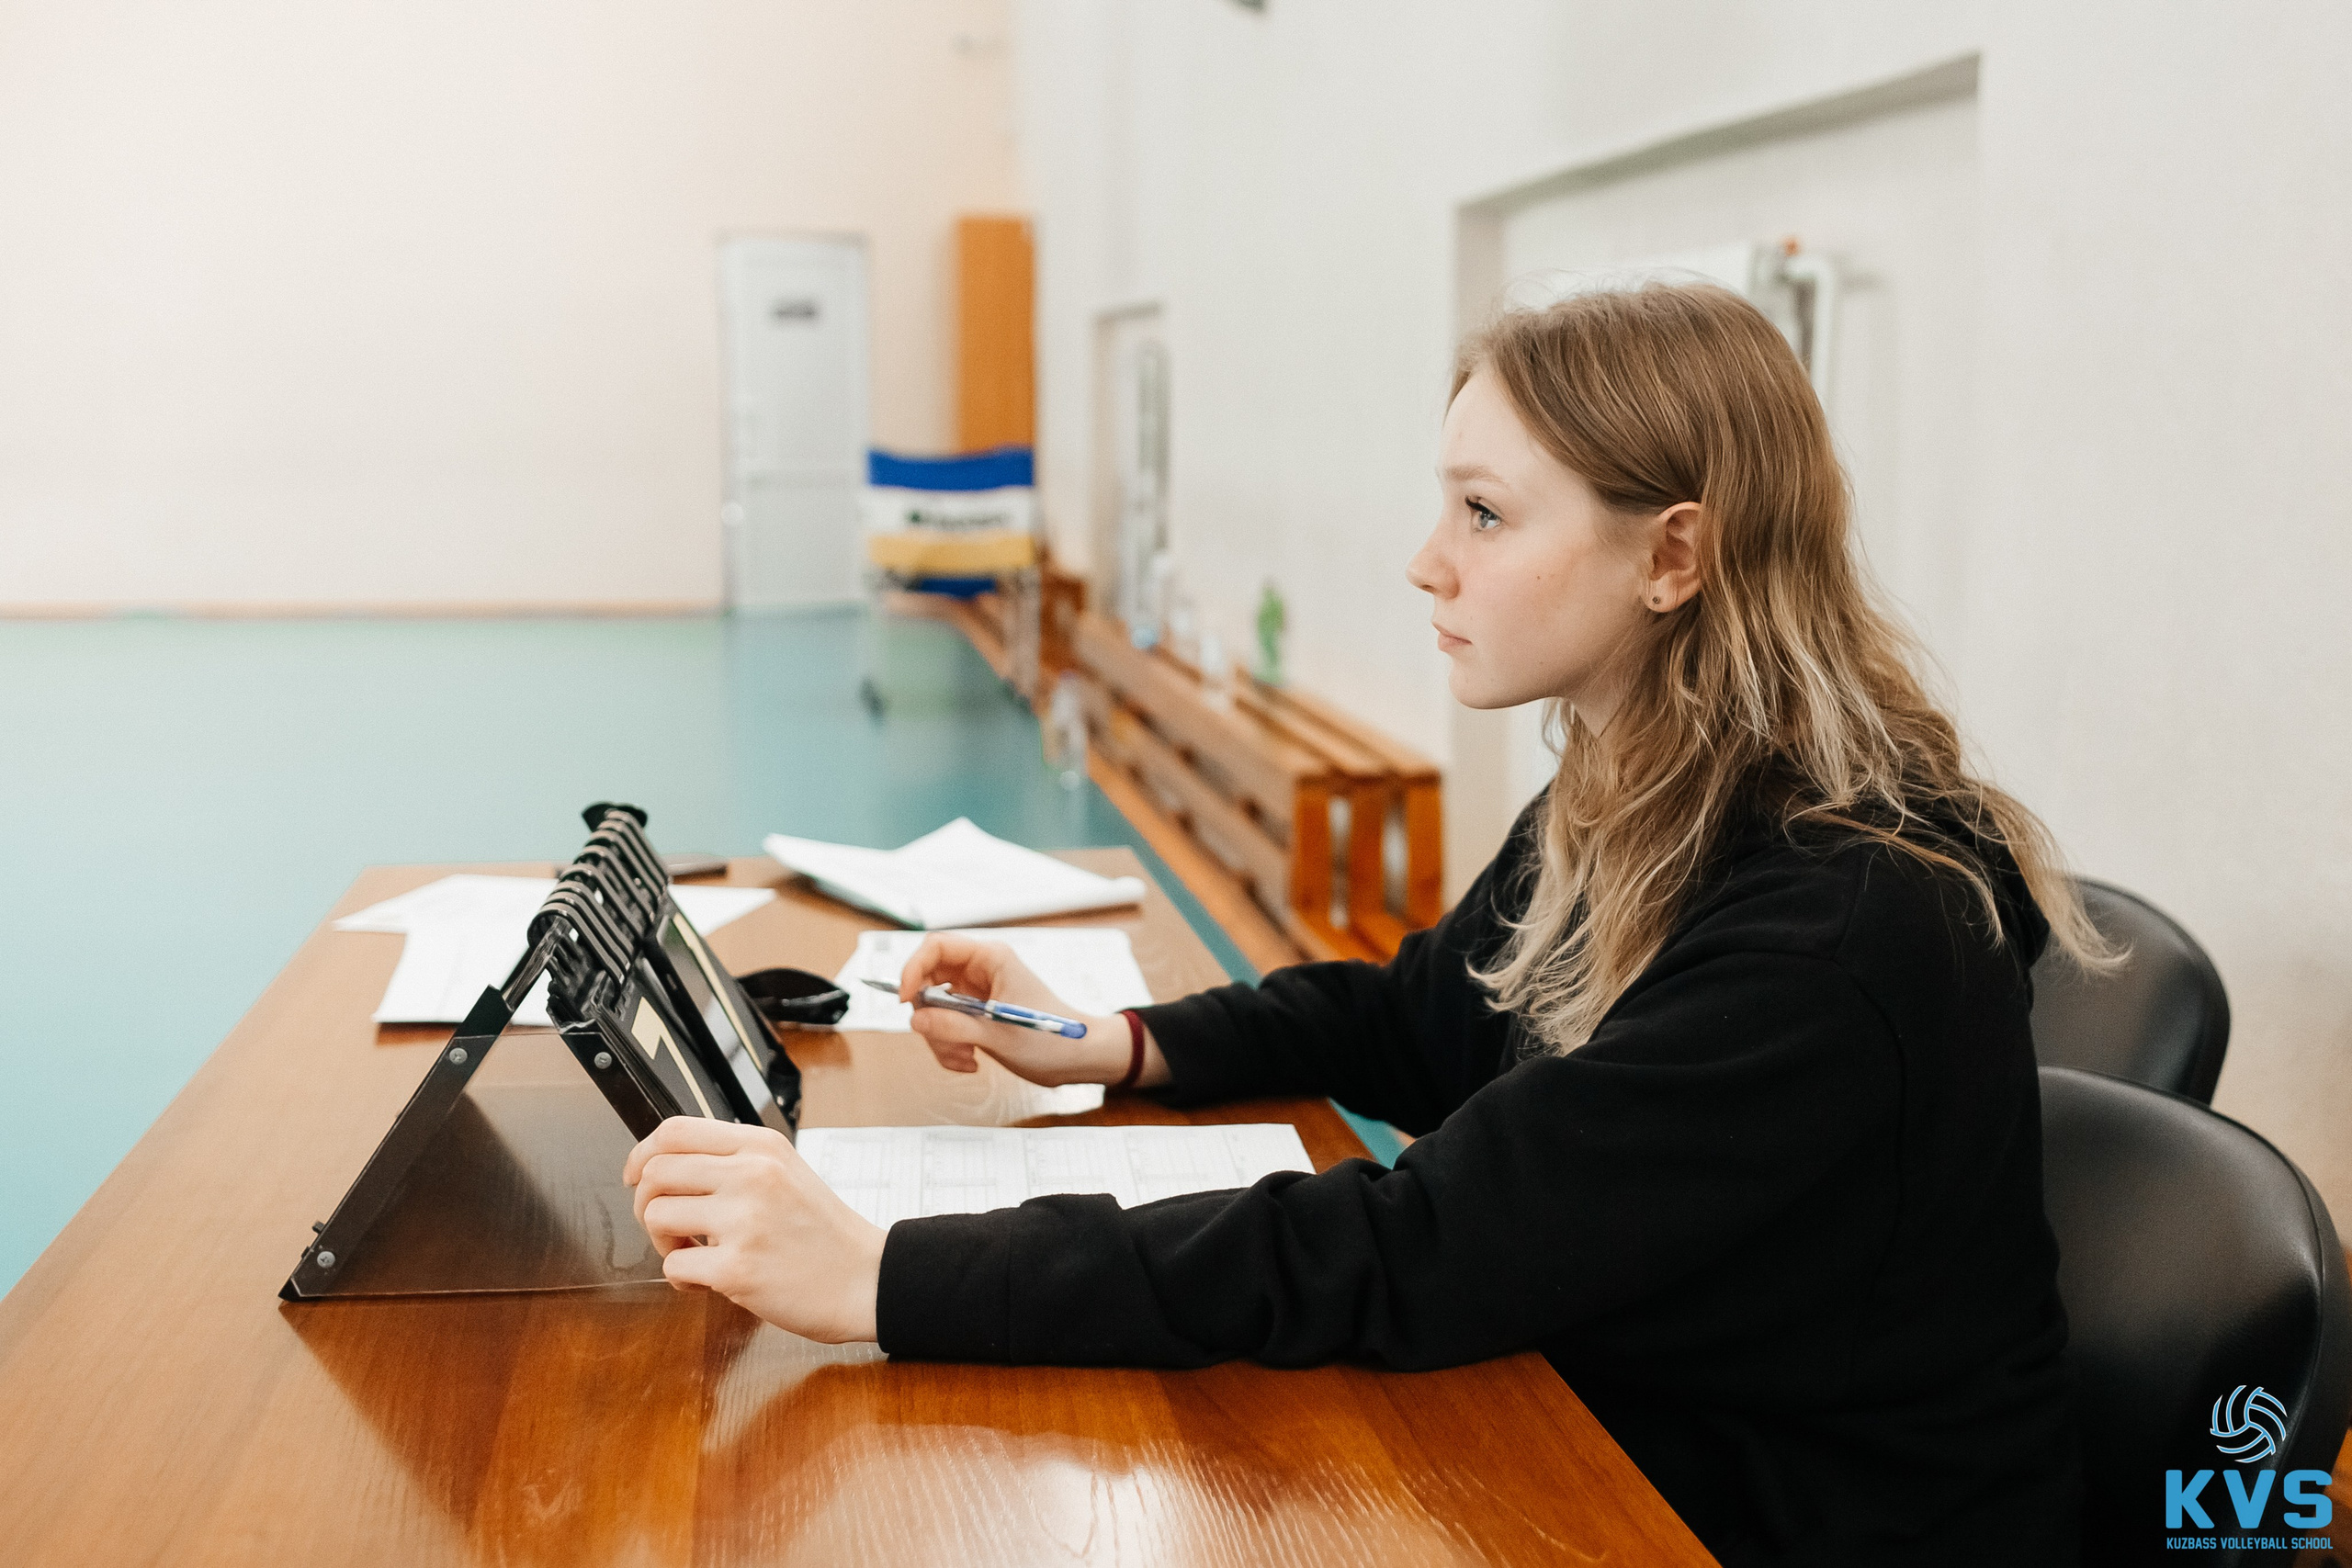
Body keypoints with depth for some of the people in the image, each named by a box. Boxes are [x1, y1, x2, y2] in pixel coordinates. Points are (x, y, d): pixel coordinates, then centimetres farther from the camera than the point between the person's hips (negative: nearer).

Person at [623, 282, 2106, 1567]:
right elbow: (1418, 1017, 15)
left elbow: (1402, 1254, -31)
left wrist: (882, 1277, -31)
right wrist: (1116, 1044, -1)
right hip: (1621, 1445, 7)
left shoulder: (1832, 935, -28)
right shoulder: (1626, 813, -1)